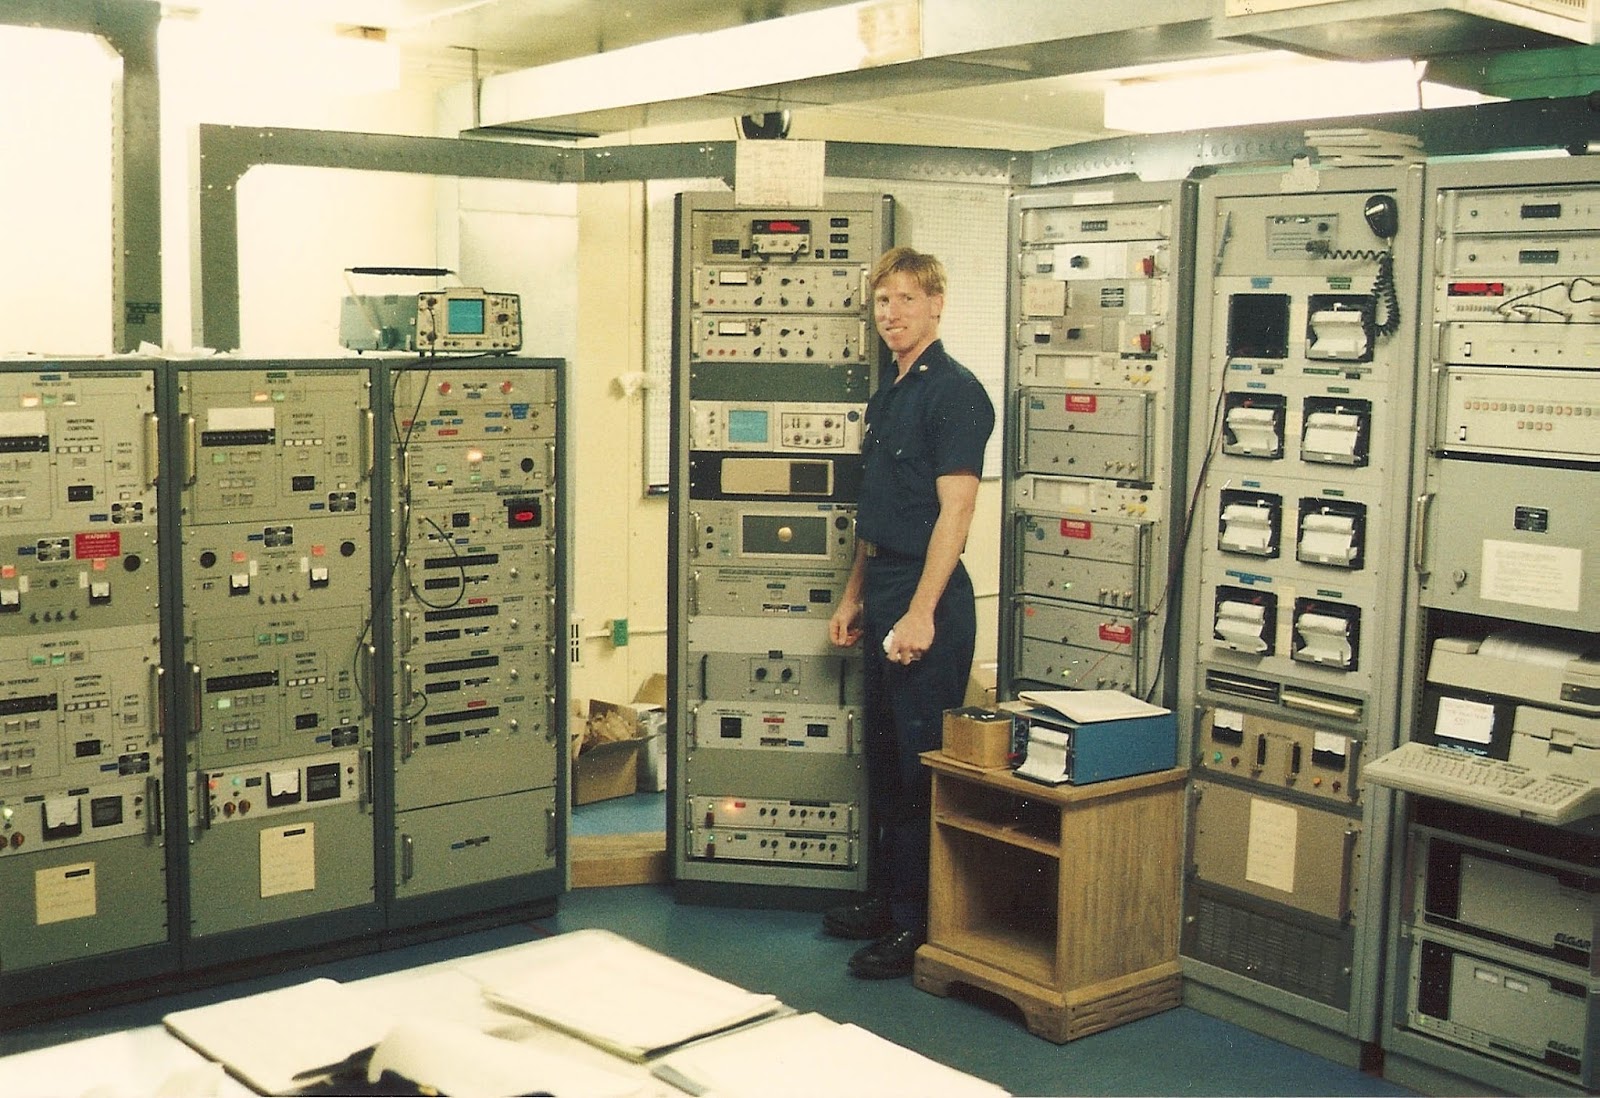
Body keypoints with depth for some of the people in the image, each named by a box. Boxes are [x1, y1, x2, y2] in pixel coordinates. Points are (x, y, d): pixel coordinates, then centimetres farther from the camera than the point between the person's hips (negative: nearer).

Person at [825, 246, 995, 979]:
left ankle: (919, 926, 5)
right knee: (884, 760, 15)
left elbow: (954, 510, -18)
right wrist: (853, 597, 20)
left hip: (926, 602, -9)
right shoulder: (887, 396, 16)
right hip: (883, 601, 9)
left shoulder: (953, 391, -12)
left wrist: (921, 613, -22)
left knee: (921, 766, -4)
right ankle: (886, 899, 26)